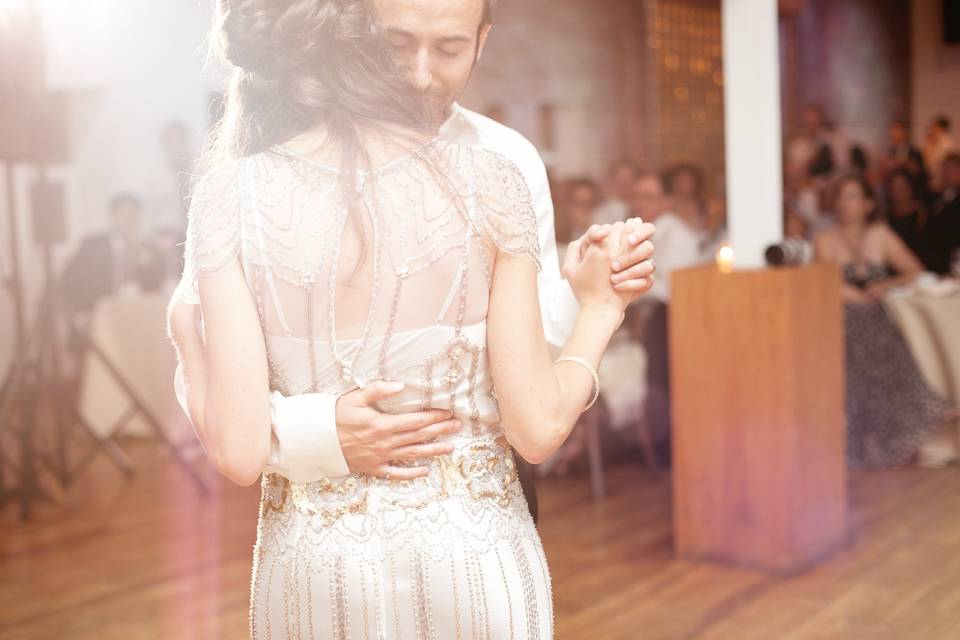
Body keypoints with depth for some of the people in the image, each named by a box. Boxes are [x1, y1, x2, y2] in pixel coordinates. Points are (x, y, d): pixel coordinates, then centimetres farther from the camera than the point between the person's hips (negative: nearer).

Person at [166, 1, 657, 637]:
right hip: (476, 566, 0)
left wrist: (185, 335, 5)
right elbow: (537, 428, -10)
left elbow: (239, 452, -13)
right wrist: (601, 305, 6)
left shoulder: (231, 193, -11)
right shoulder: (491, 179, -12)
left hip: (313, 576, 1)